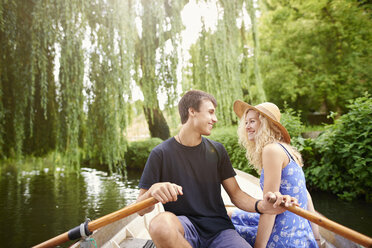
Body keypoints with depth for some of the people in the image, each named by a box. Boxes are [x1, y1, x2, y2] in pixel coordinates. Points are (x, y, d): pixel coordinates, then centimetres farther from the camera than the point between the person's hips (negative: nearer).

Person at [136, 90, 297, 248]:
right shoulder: (161, 153, -2)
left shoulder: (217, 150, 10)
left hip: (218, 228, 2)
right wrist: (153, 191, -27)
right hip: (184, 227, -1)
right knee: (161, 223, -37)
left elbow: (235, 193, 8)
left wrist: (260, 206, -14)